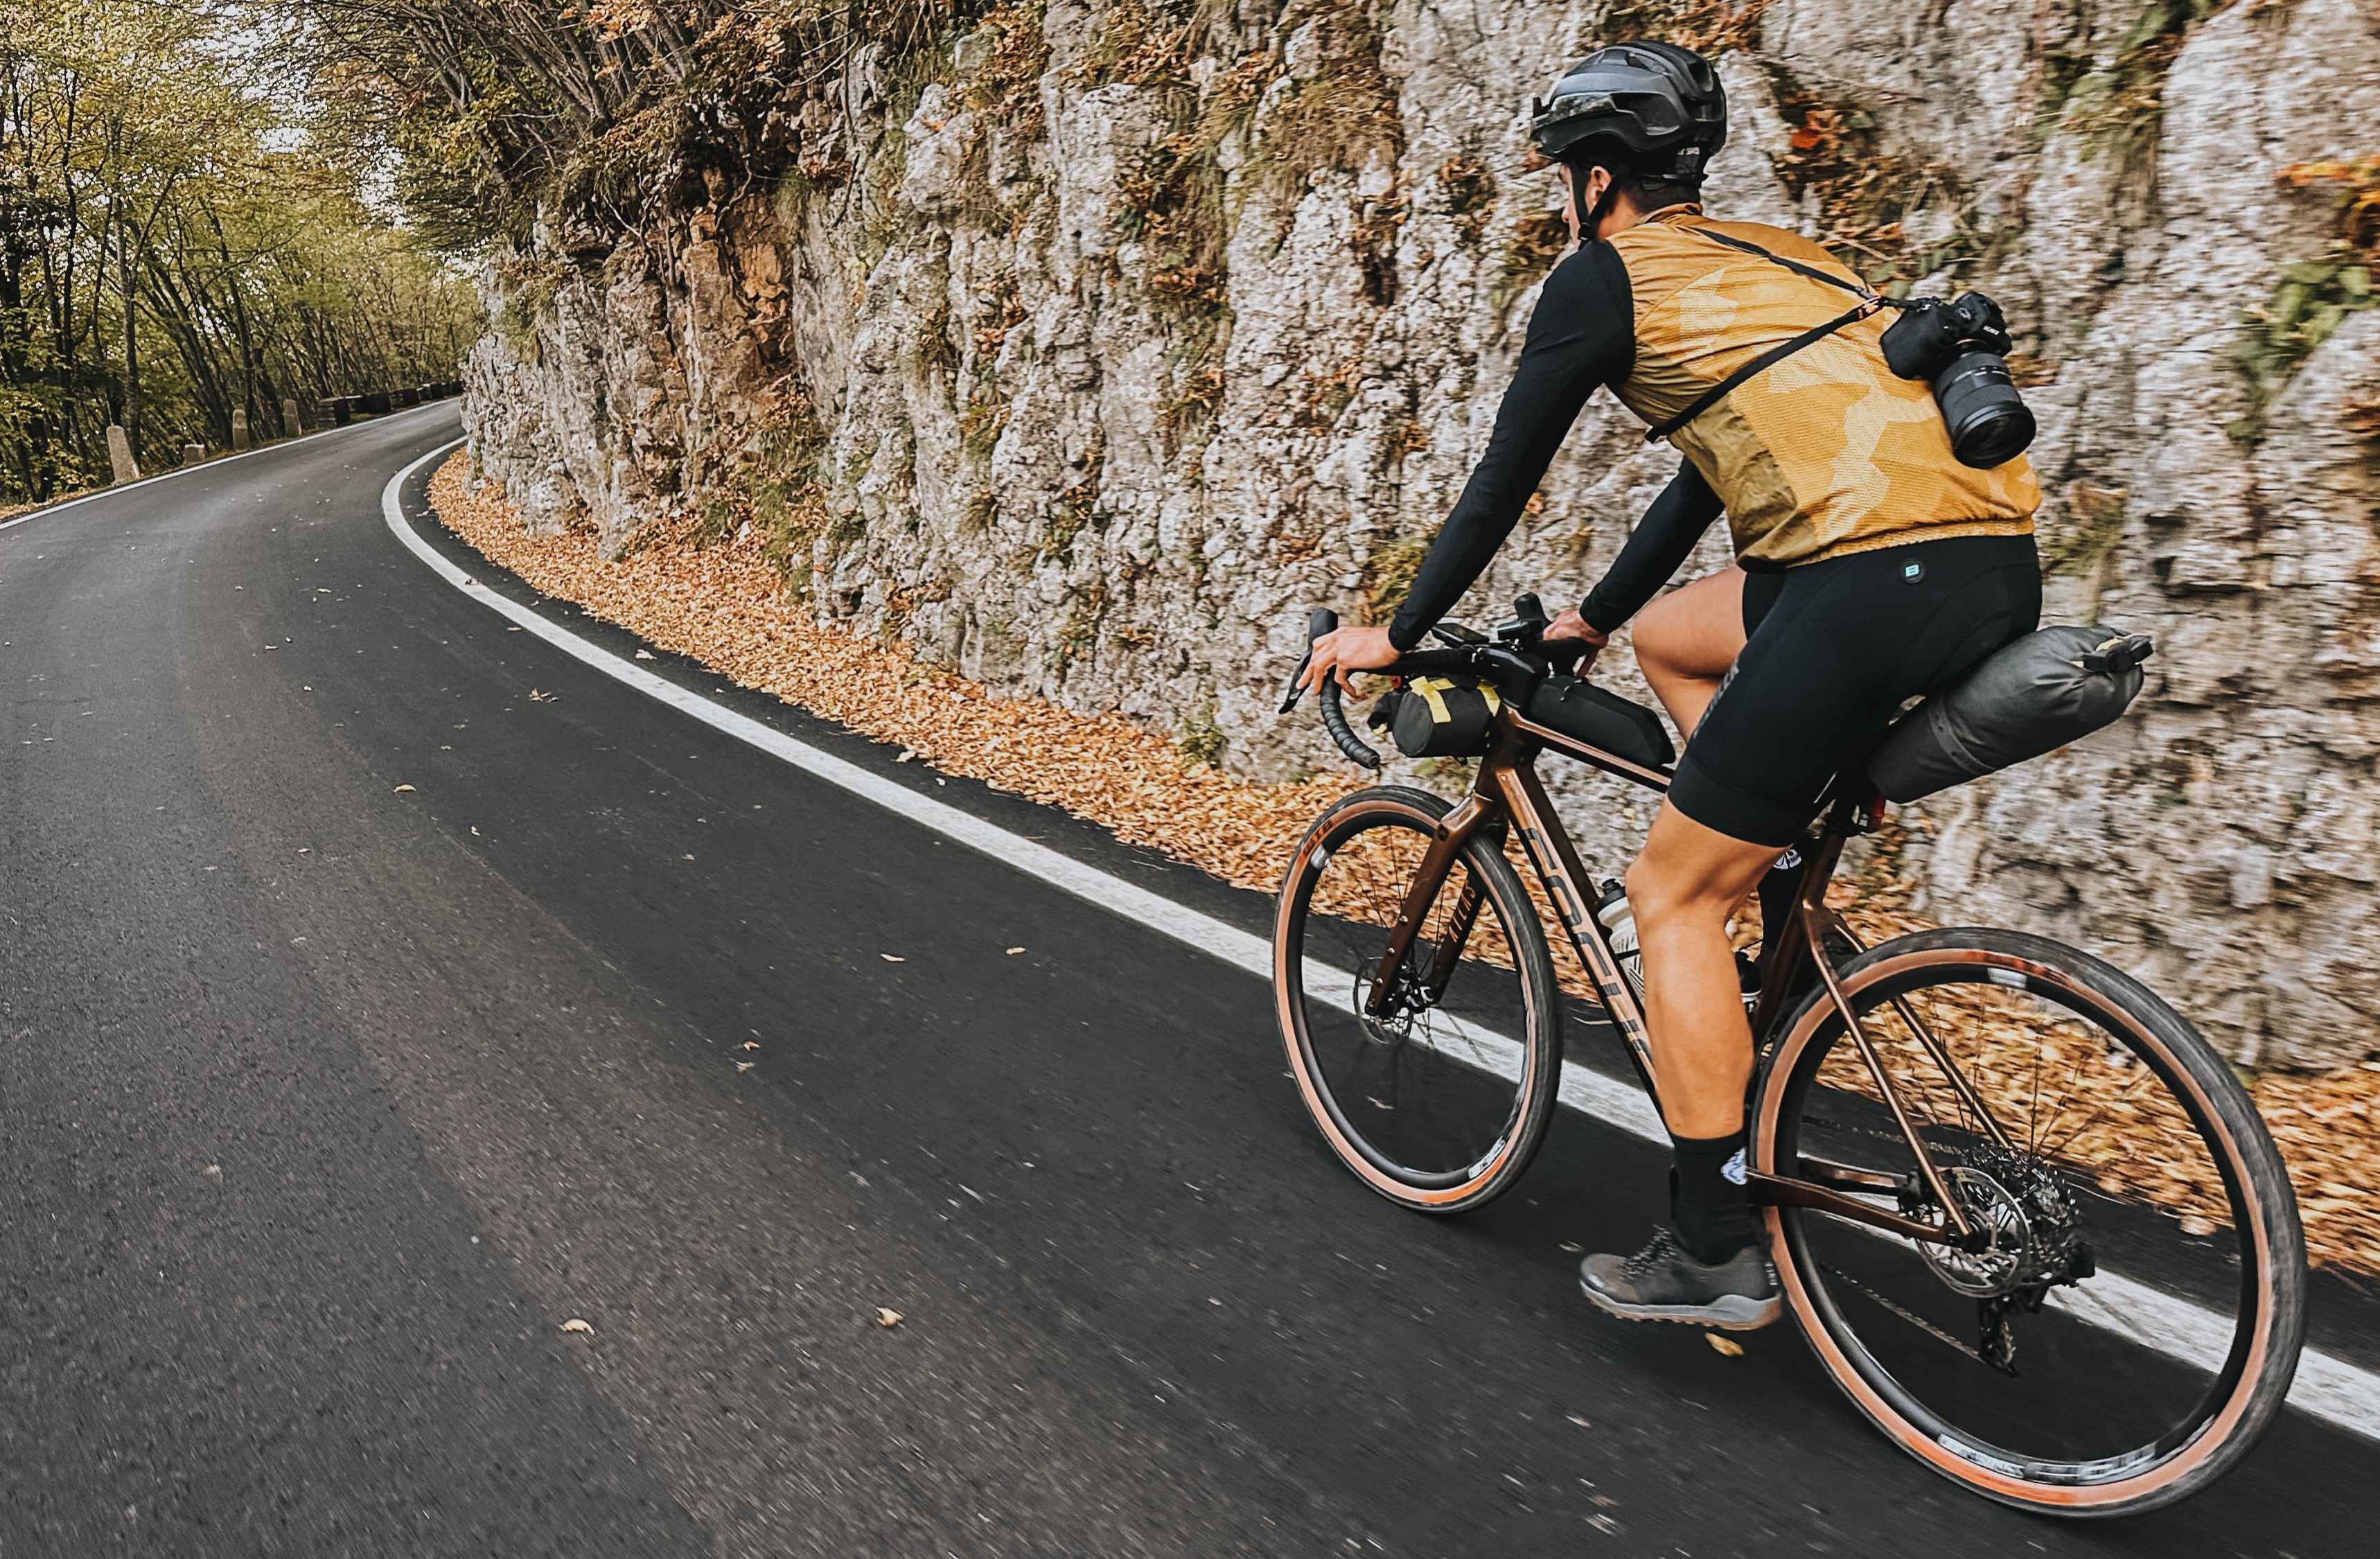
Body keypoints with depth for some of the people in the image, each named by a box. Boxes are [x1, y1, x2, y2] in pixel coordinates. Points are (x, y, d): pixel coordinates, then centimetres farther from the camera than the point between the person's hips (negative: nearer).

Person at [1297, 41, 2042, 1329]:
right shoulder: (1769, 255, 29)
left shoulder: (1604, 277, 5)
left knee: (1672, 891, 4)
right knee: (1670, 639, 30)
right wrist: (1592, 618, 44)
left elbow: (1500, 486, 7)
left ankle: (1714, 1251, 9)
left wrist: (1395, 635, 20)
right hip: (1999, 565, 9)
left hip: (1877, 583, -9)